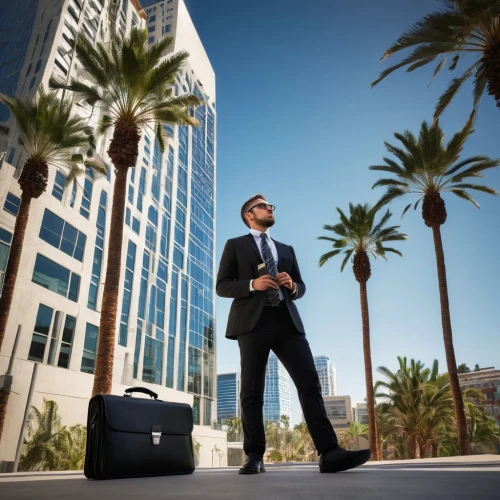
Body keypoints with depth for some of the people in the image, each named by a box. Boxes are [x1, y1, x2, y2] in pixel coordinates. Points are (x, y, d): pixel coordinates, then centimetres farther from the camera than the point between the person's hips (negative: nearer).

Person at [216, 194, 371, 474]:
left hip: (287, 321, 3)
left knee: (310, 383, -8)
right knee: (252, 390, -1)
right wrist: (252, 284, -12)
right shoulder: (235, 245, 13)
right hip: (253, 320, -3)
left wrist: (292, 285, -2)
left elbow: (301, 288, 23)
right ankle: (255, 457, 8)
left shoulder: (286, 250, 25)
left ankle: (330, 453, -9)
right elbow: (222, 285, 5)